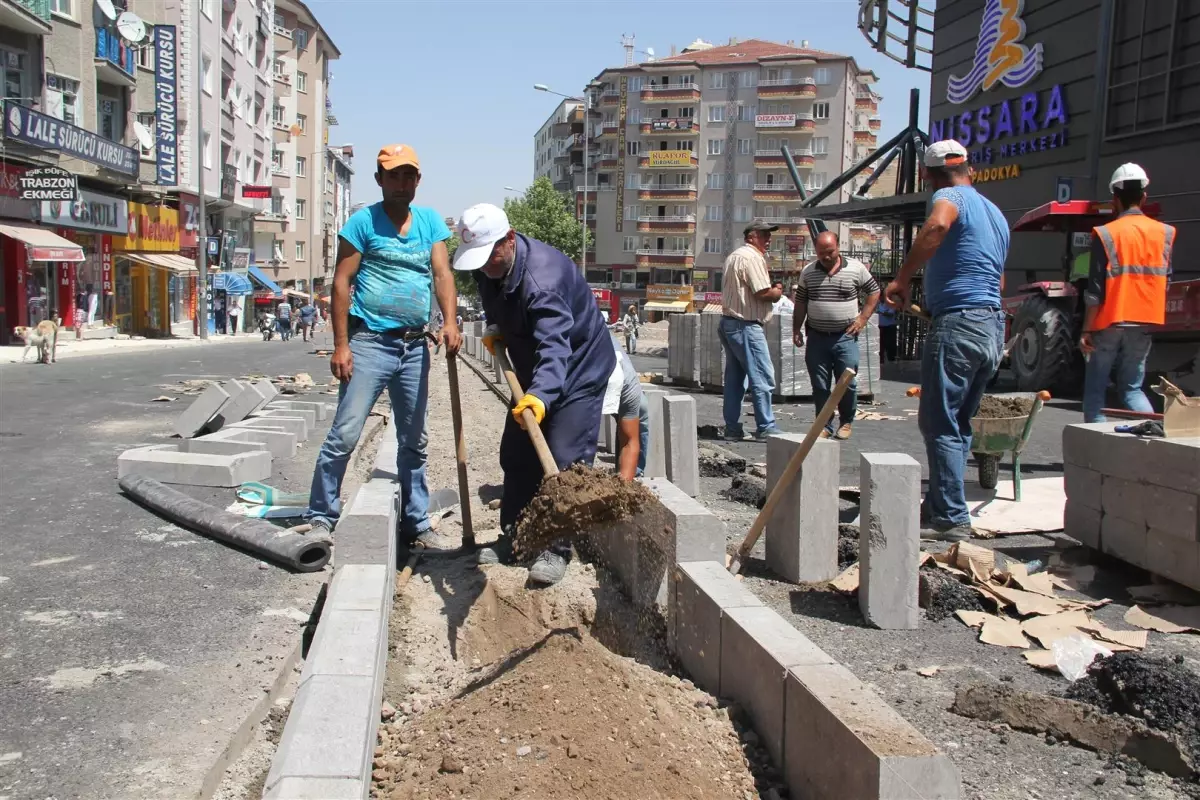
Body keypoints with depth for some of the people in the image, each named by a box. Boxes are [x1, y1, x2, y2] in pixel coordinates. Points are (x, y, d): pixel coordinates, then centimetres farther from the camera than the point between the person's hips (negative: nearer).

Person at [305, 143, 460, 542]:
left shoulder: (430, 220, 10)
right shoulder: (363, 221, -3)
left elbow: (442, 273, 0)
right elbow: (341, 283, -6)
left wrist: (450, 322, -18)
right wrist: (341, 345, -13)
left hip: (415, 346, 5)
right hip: (370, 342, -5)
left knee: (414, 441, 12)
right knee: (344, 434, -10)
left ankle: (416, 523, 23)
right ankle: (321, 516, 2)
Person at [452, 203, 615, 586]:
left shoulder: (542, 277, -35)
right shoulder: (488, 266, -8)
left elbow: (554, 348, -48)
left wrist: (541, 395, -64)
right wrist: (495, 329, -4)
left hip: (579, 369, -8)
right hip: (533, 371, 9)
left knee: (564, 460, -13)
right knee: (516, 453, 10)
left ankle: (557, 549, -3)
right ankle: (514, 536, 22)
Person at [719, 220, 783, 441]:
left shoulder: (734, 256, 19)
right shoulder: (753, 257, -13)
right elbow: (763, 293, -20)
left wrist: (772, 289, 12)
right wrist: (777, 292, 1)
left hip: (729, 322, 11)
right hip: (745, 326, -10)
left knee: (734, 379, 11)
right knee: (762, 378, -5)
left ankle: (732, 428, 14)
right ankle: (766, 428, -2)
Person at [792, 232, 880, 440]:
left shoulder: (856, 268, -2)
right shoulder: (807, 272, 4)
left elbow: (874, 292, 7)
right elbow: (800, 302, 12)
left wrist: (862, 319, -1)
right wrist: (796, 330, 7)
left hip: (845, 337, -2)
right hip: (816, 337, 2)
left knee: (847, 383, 1)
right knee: (820, 386, 6)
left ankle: (846, 422, 21)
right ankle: (824, 426, 17)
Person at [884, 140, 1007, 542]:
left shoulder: (951, 196, -5)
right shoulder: (996, 213, 22)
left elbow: (936, 226, -31)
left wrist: (903, 278, -26)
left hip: (957, 324, -9)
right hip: (993, 326, 9)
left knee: (940, 425, -4)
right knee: (958, 425, 16)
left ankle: (951, 519, -3)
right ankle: (938, 506, 23)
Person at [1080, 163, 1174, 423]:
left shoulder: (1106, 234, -9)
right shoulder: (1163, 234, 4)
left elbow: (1095, 290, -11)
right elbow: (1165, 282, 8)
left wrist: (1086, 330, -6)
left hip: (1110, 323, -4)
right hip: (1144, 323, 4)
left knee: (1095, 387, 8)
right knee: (1132, 387, 13)